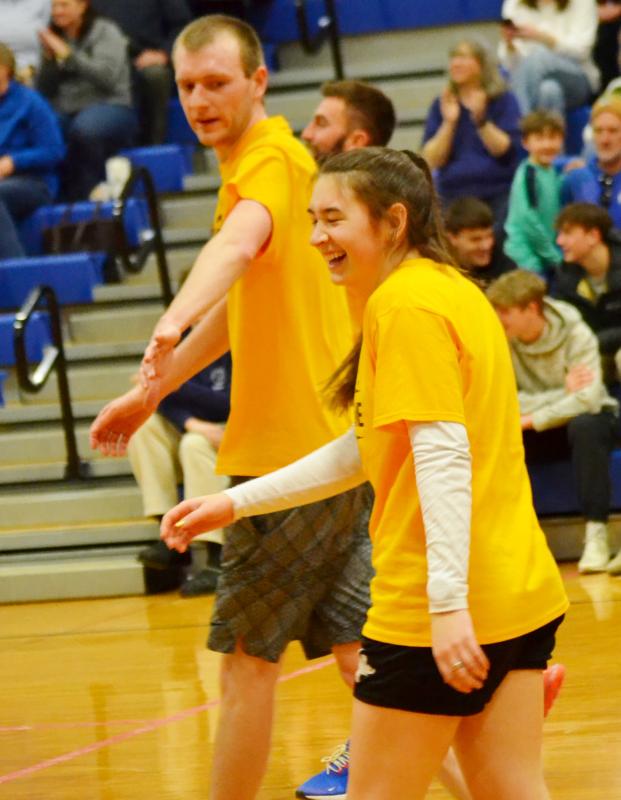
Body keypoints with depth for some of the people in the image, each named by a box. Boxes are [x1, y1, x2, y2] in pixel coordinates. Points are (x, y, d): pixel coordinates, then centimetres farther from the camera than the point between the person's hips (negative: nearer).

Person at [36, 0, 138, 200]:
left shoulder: (106, 32, 4)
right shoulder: (54, 38, 17)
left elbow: (107, 75, -12)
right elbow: (44, 91, 14)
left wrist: (67, 55, -12)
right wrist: (48, 58, -2)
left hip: (109, 106, -4)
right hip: (65, 112, 4)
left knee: (85, 129, -40)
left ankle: (85, 193, -21)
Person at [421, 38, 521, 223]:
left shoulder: (504, 100, 5)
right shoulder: (442, 105, 11)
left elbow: (507, 151, -8)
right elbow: (432, 161, 1)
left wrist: (480, 119, -20)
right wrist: (448, 122, -11)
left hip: (498, 195, -2)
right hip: (454, 195, 2)